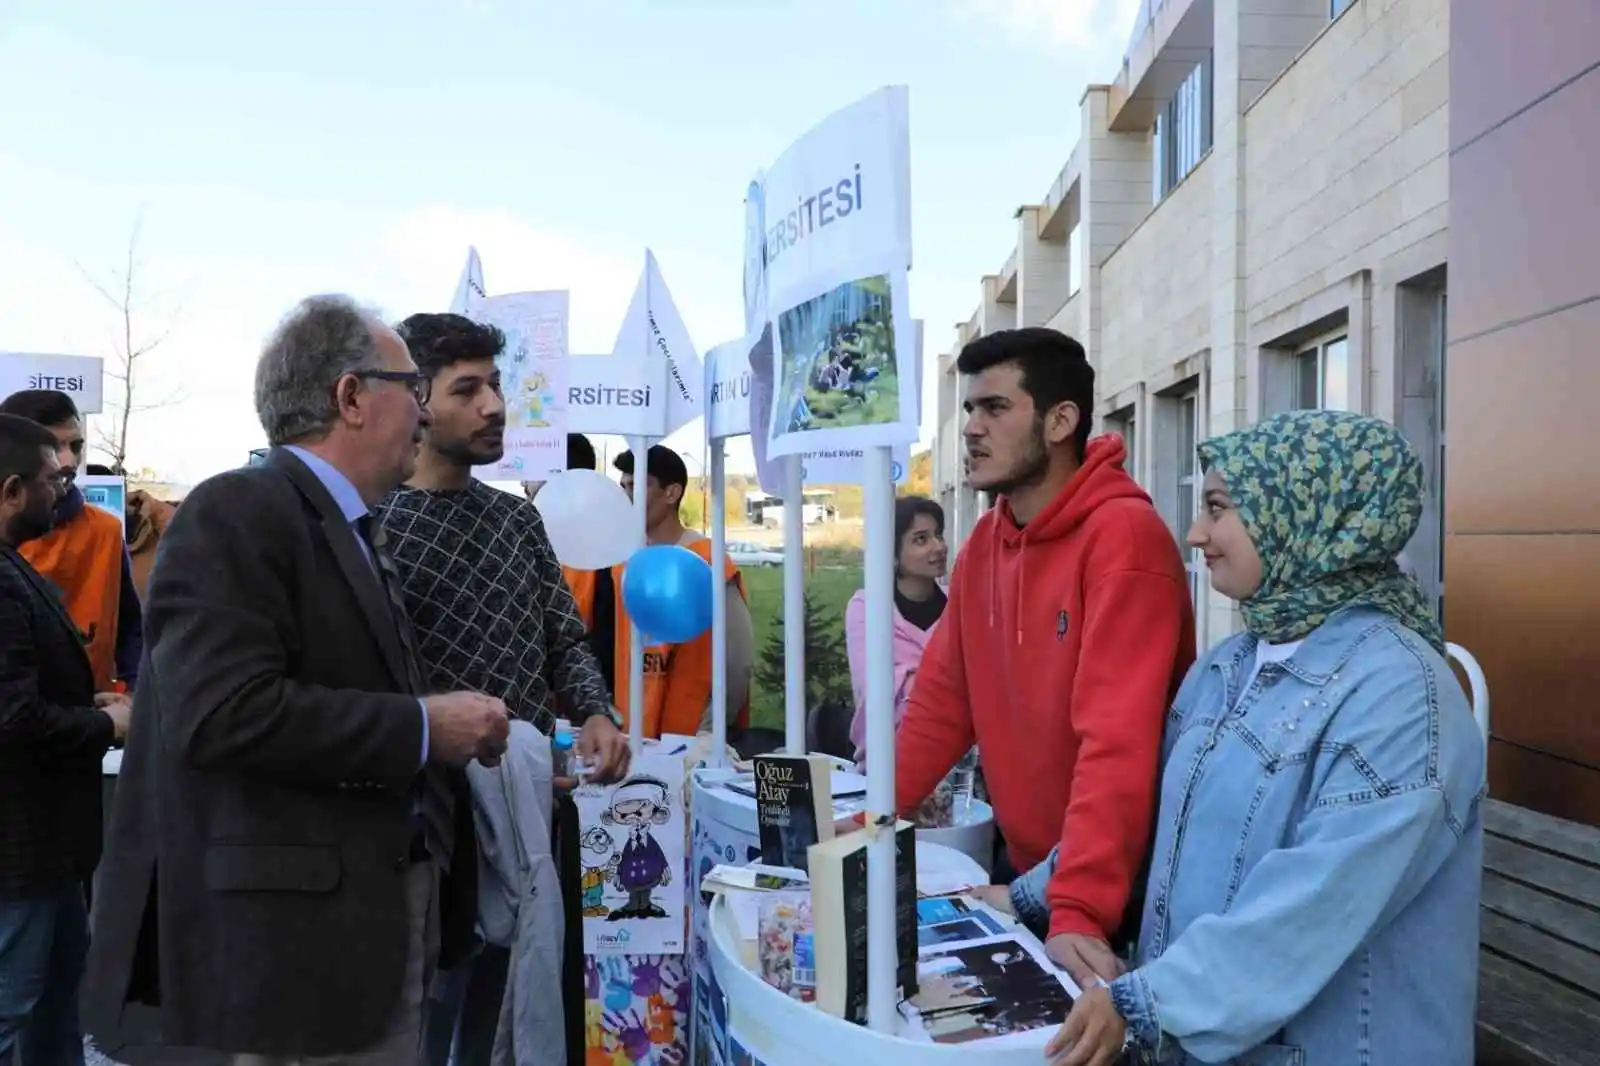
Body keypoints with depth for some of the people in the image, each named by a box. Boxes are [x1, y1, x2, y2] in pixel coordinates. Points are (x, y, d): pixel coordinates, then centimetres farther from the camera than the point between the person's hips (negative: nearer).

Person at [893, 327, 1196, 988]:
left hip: (1122, 889, -7)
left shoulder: (1123, 536, -22)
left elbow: (1117, 739, -29)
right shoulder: (984, 542, 2)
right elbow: (941, 701, 6)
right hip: (1022, 868, 7)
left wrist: (1079, 913, -34)